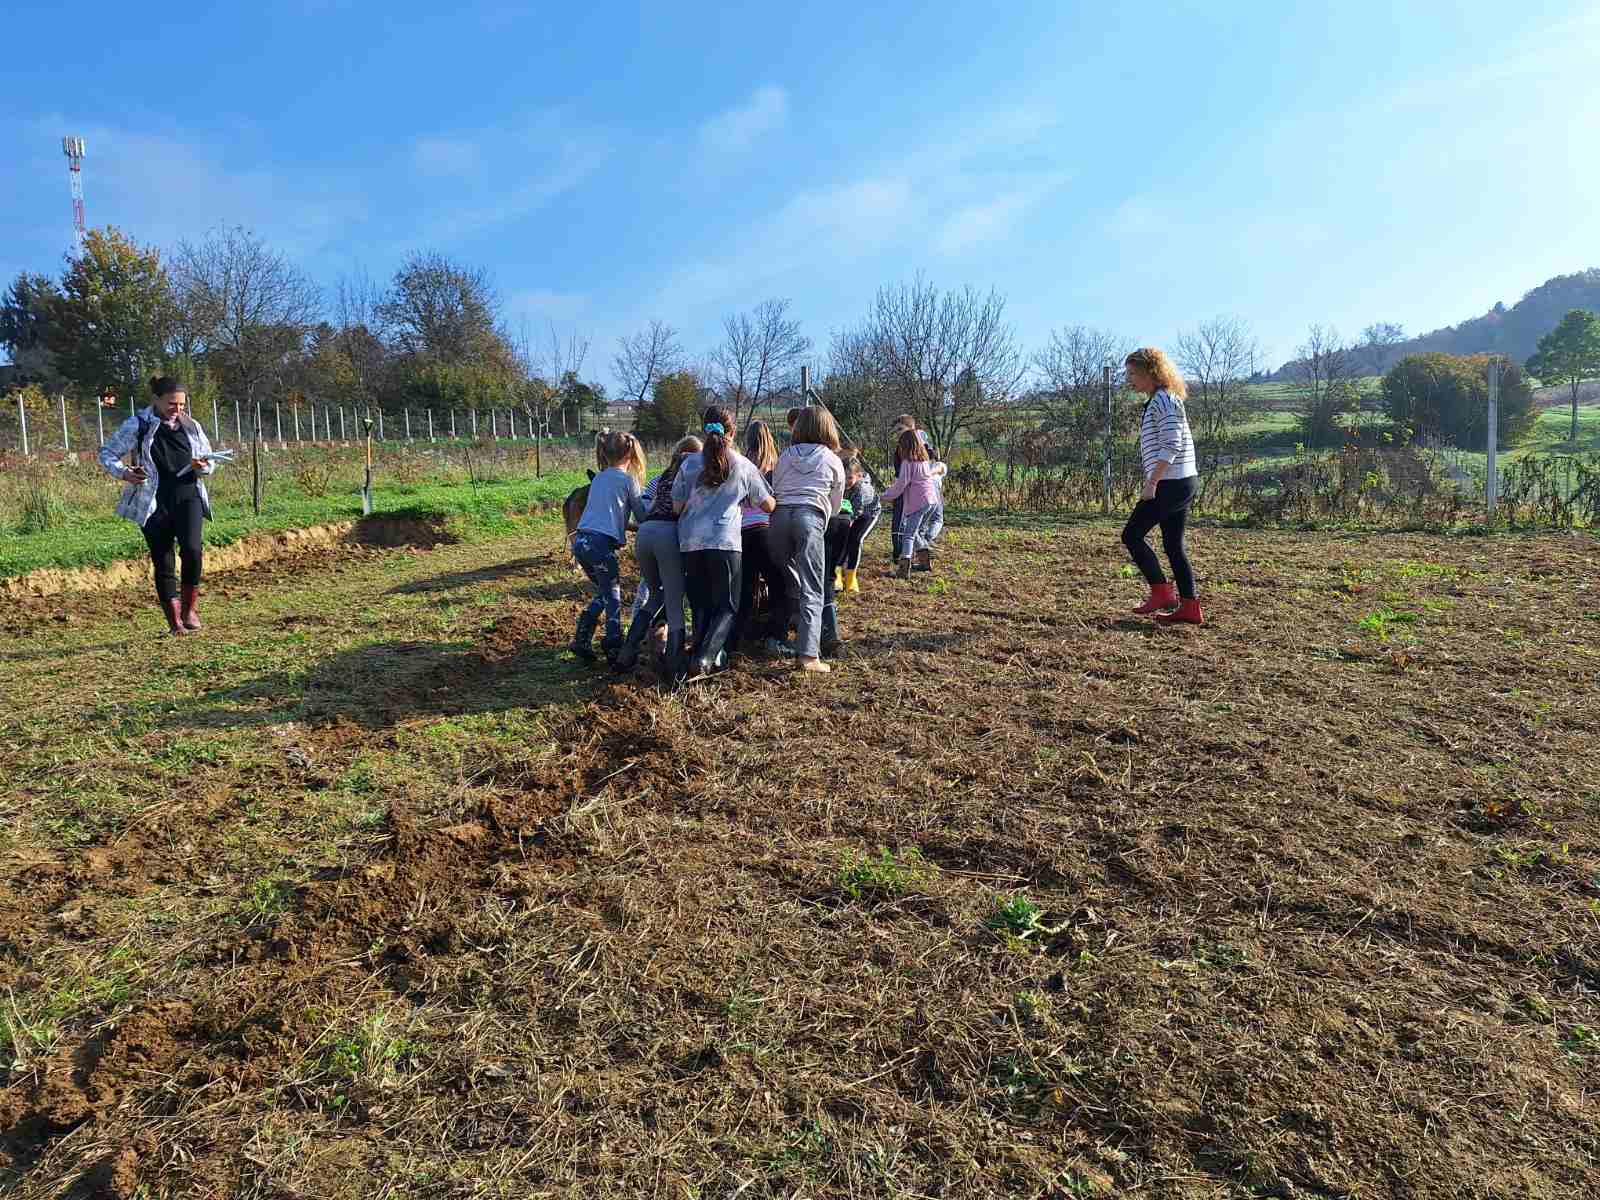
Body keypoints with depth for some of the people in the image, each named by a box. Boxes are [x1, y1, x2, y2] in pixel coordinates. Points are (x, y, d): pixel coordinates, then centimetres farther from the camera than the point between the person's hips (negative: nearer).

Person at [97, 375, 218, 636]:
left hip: (188, 497, 1)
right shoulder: (136, 425, 0)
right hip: (153, 503, -1)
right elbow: (107, 453, 5)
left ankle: (190, 608, -3)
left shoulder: (191, 426, 10)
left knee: (191, 549, -21)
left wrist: (203, 467, -6)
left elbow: (209, 460, 18)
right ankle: (175, 621, 11)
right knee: (162, 563, 2)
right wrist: (123, 473, -15)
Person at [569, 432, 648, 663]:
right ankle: (613, 645, 4)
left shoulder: (598, 479, 20)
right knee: (613, 596, 6)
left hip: (580, 542, 7)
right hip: (601, 544, -7)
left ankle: (581, 641, 15)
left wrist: (625, 526, 28)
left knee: (604, 592, 20)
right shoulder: (628, 479, 1)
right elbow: (641, 515, 7)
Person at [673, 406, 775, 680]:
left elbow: (677, 506, 10)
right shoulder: (743, 466, 5)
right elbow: (768, 505, 13)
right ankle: (704, 658, -14)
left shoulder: (689, 463, 7)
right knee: (727, 607, 4)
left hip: (691, 542, 3)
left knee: (701, 605, 14)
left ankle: (714, 658, 7)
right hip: (725, 542, -2)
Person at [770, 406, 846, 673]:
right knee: (812, 590, -8)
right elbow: (835, 505, 22)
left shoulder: (785, 456, 25)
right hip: (810, 516, -3)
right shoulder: (833, 461, 18)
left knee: (791, 583, 19)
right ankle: (807, 654, -19)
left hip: (779, 515, 3)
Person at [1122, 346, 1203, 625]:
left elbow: (1171, 446, -20)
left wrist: (1151, 483, -22)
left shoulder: (1164, 400, -12)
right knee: (1173, 545, 10)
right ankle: (1189, 607, 11)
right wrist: (1154, 481, 22)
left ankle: (1162, 594, -2)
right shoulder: (1158, 401, 19)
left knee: (1132, 535, -4)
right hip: (1183, 482, 10)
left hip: (1170, 483, -10)